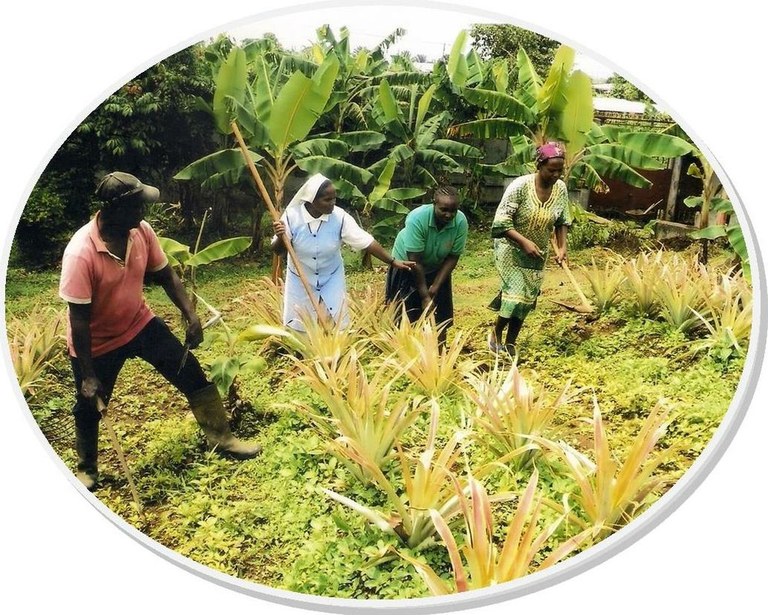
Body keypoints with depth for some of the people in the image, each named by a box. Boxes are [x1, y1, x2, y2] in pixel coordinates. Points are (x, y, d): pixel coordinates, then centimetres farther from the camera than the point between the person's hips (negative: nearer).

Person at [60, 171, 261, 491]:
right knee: (89, 406, 12)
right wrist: (87, 375, -22)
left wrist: (190, 315, -10)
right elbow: (79, 319, -26)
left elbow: (166, 275, 0)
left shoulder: (141, 231, -15)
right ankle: (87, 470, 39)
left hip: (140, 323, 5)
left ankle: (221, 439, 19)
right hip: (97, 341, -5)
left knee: (192, 374, 3)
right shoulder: (81, 253, -31)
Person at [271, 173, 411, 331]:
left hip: (331, 280, 0)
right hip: (300, 281, 0)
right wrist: (281, 238, -35)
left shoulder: (340, 217, -19)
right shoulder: (292, 215, -19)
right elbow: (278, 251, -12)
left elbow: (366, 241, -16)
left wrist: (392, 261, -18)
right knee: (298, 326, 11)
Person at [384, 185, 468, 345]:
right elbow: (415, 261, -31)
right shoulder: (417, 218, -35)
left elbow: (453, 257, -15)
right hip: (406, 267, -3)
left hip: (436, 269, 3)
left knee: (440, 317, 5)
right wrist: (425, 295, -27)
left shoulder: (461, 222, -25)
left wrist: (435, 287, -19)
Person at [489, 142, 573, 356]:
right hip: (511, 249, -5)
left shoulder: (561, 189, -6)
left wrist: (562, 247, -8)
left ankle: (510, 344, 23)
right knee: (516, 295, -13)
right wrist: (525, 242, -30)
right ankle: (496, 333, 14)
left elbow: (562, 222, 6)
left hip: (538, 254, 5)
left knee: (526, 299, 8)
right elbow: (501, 221, -22)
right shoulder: (520, 186, -22)